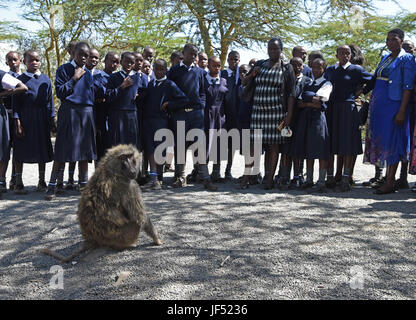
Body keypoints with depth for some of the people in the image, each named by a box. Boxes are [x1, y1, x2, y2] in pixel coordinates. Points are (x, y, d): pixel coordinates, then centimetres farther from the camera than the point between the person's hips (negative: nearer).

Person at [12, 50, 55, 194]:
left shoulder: (45, 79, 8)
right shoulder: (20, 79, 0)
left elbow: (50, 101, 11)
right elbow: (16, 102, -3)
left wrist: (52, 120, 5)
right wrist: (17, 123, -10)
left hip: (42, 119, 3)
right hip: (25, 118, -3)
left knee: (42, 149, 8)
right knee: (21, 150, 1)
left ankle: (41, 181, 19)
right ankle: (18, 183, 11)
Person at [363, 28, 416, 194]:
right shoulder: (385, 58, 17)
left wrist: (402, 111, -19)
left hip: (393, 104, -7)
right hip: (378, 104, 7)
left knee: (391, 140, -6)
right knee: (379, 138, 8)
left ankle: (390, 183, -2)